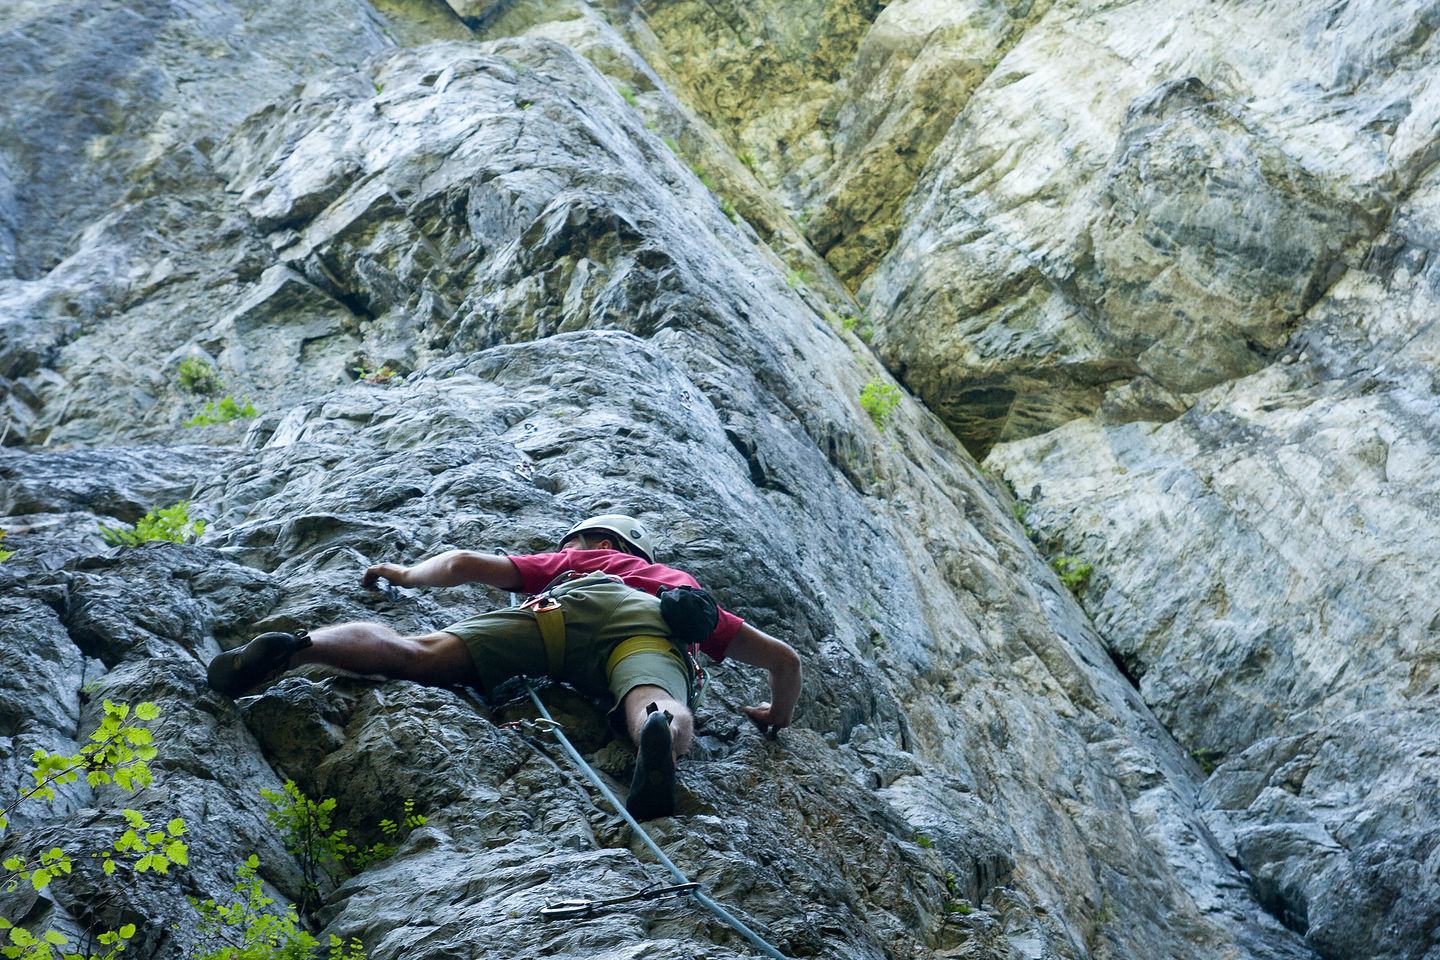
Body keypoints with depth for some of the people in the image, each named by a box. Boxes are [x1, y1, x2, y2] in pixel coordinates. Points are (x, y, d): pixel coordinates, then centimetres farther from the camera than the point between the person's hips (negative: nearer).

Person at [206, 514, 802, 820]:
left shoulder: (568, 564, 43)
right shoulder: (686, 588, 45)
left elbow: (463, 563, 34)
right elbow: (783, 657, 44)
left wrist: (406, 574, 54)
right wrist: (777, 718, 63)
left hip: (568, 608, 1)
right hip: (656, 632, 0)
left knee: (416, 654, -10)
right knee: (662, 711, -31)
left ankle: (299, 647, -31)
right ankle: (660, 733, -66)